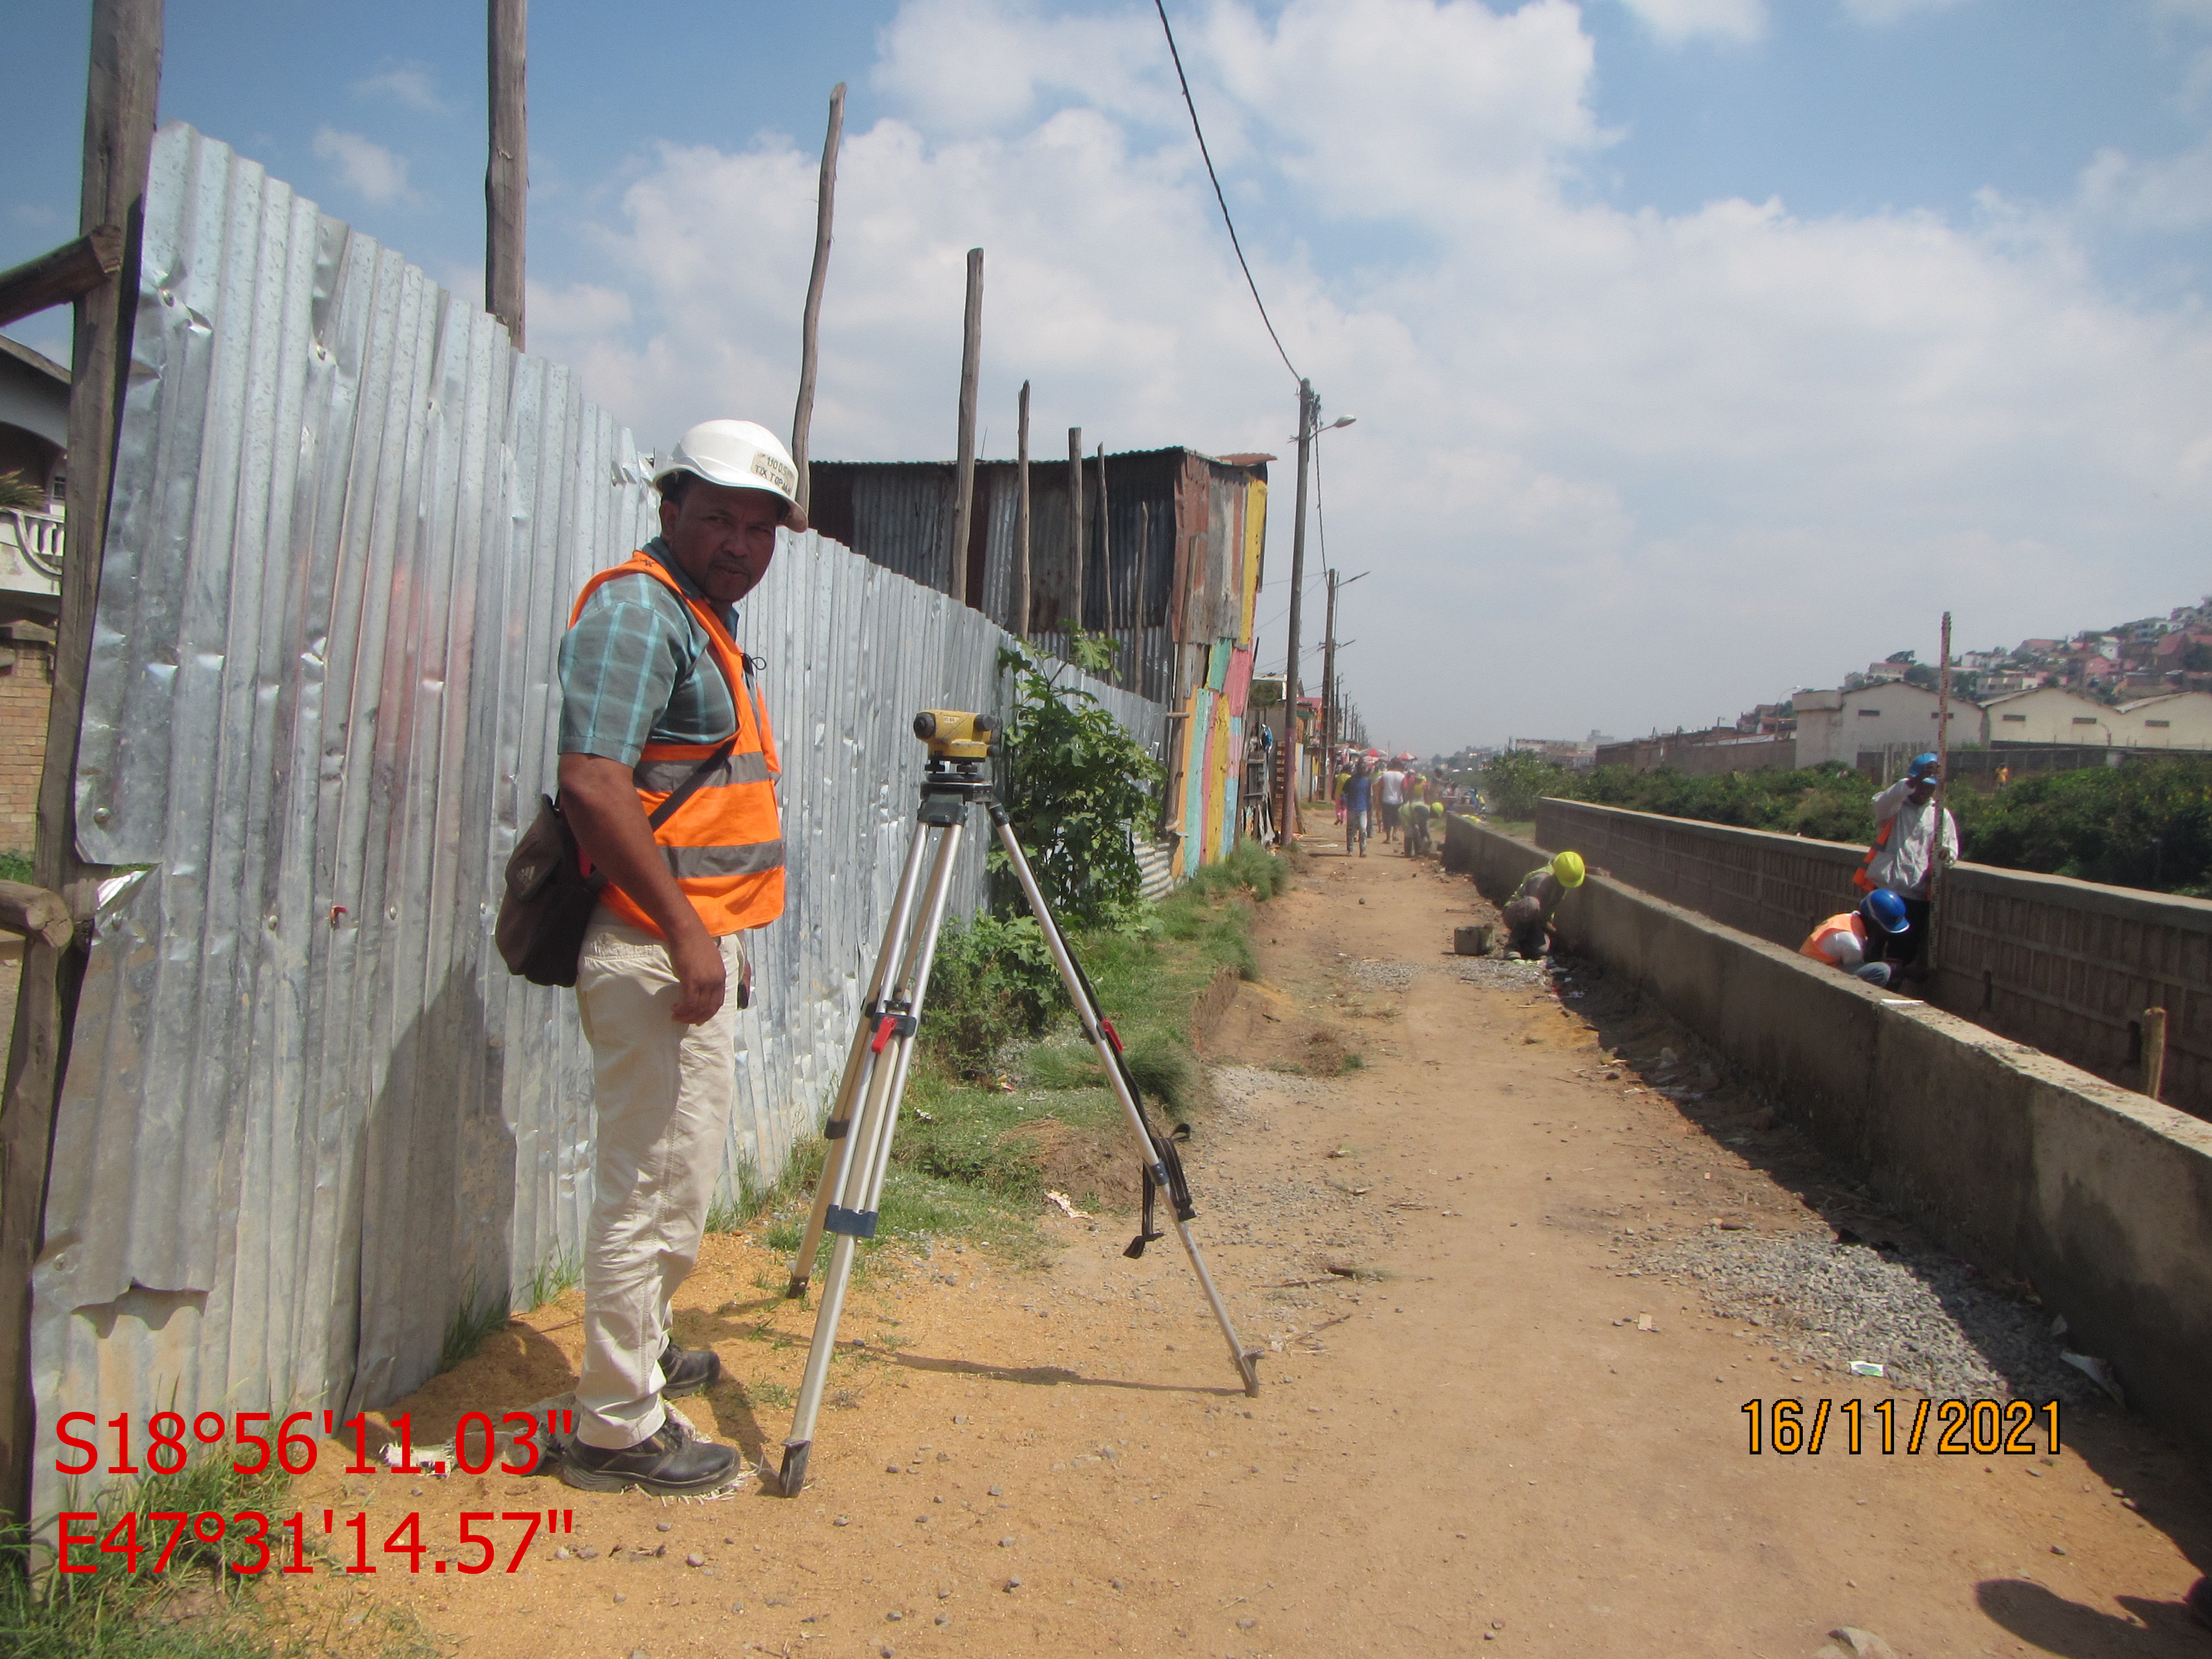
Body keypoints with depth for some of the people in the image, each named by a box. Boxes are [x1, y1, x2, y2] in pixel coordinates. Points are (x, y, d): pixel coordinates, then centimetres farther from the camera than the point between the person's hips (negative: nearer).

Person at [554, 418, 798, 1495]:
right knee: (654, 1185, -2)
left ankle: (640, 1353, 39)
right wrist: (683, 930, -26)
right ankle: (617, 1429, 11)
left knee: (678, 1178, 22)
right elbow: (591, 782, -25)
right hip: (658, 950, -11)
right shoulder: (638, 610, -13)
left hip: (698, 944, 11)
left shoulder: (707, 619, 18)